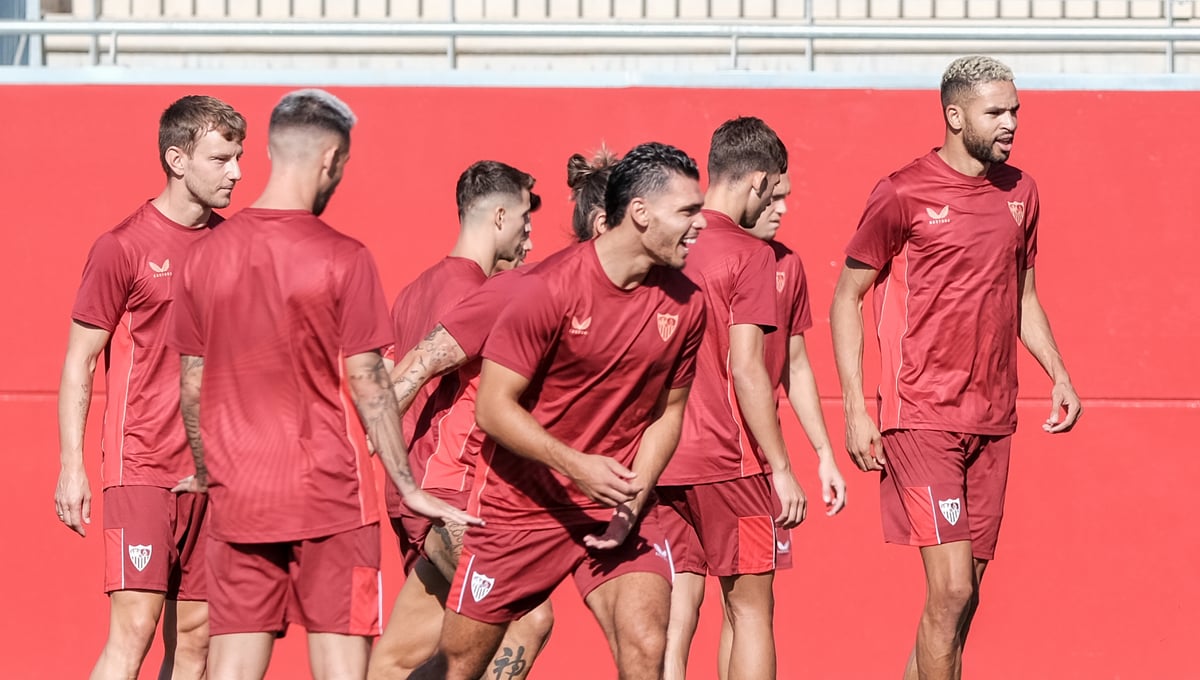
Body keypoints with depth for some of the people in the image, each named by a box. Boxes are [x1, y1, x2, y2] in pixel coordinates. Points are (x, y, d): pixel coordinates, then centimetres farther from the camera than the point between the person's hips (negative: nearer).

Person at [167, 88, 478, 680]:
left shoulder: (207, 254, 3)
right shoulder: (342, 259, -9)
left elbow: (192, 389, 8)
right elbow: (367, 386, -8)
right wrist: (409, 489, -1)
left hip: (236, 497, 4)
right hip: (326, 492, -4)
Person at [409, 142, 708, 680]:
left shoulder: (684, 303, -3)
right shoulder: (551, 288, -17)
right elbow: (492, 406, -16)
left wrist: (633, 502, -5)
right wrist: (576, 466, -27)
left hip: (616, 510, 3)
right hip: (521, 507, -3)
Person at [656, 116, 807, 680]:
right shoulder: (749, 255, -10)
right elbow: (746, 370, -16)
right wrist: (781, 468, -11)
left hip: (659, 459, 5)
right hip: (727, 462, -5)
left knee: (675, 613, 5)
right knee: (750, 612, 5)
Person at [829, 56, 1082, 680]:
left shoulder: (1019, 193, 11)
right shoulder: (903, 194, -7)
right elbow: (846, 298, -1)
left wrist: (1058, 374, 11)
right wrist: (855, 410, -8)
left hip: (992, 420, 6)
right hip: (922, 416, -6)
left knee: (964, 592, 7)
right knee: (952, 588, -14)